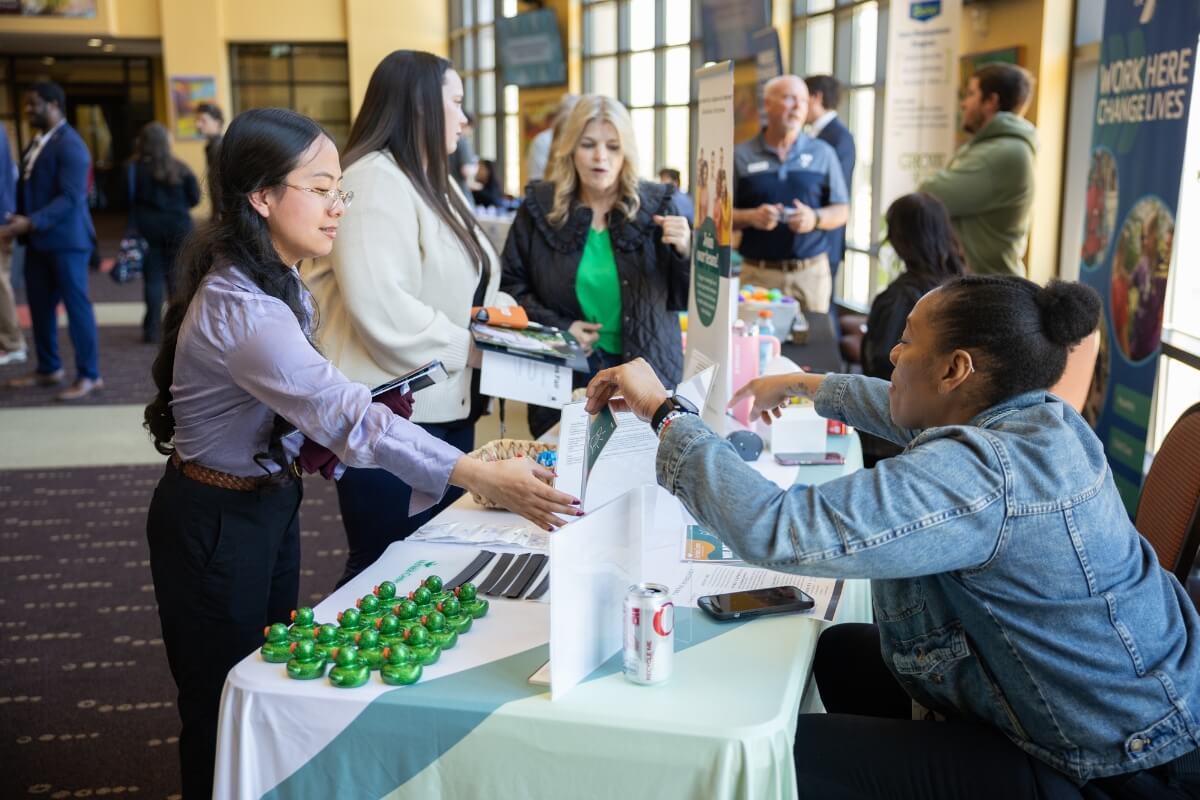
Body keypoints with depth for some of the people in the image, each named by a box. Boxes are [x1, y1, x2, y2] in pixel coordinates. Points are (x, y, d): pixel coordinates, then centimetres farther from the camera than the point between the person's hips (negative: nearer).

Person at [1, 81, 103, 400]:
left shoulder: (69, 144, -13)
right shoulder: (36, 143, 15)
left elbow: (71, 197, -20)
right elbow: (28, 188, 20)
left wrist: (31, 222, -26)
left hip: (66, 239, -9)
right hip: (38, 240, 9)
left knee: (76, 305, -2)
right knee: (40, 306, 13)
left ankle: (89, 375, 5)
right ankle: (49, 369, 25)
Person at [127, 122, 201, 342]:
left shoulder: (135, 168, -7)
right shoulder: (179, 168, -3)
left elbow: (128, 198, -10)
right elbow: (194, 198, -1)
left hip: (148, 228, -1)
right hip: (178, 227, 1)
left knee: (152, 278, 6)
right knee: (177, 277, 8)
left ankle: (152, 328, 6)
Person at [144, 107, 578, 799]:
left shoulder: (274, 280, 1)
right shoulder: (240, 308, -30)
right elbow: (349, 417, -38)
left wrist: (308, 447, -8)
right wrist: (487, 479, -42)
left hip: (270, 501, 9)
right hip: (216, 523, -9)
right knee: (224, 708, 10)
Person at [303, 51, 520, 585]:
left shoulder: (434, 180, 16)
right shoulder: (374, 181, -16)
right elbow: (383, 312, -27)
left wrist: (492, 305, 3)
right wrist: (473, 348, -17)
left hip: (446, 406, 10)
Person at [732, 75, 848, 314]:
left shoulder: (823, 154, 10)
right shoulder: (741, 155, 5)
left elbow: (841, 212, 9)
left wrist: (815, 218, -11)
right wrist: (751, 217, -14)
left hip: (812, 273, 1)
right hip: (757, 273, -1)